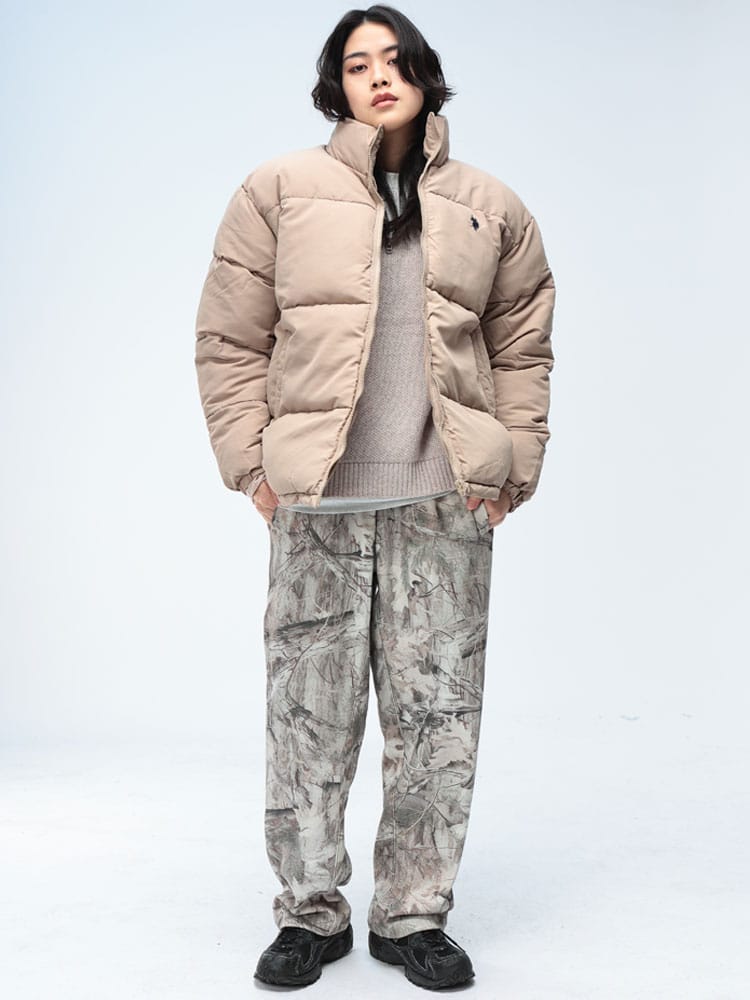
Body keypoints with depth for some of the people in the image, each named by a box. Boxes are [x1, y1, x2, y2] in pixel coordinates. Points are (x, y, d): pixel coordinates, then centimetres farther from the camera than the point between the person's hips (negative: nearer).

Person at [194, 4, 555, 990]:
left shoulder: (491, 207, 14)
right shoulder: (279, 190, 8)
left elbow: (524, 347, 16)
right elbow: (229, 339, 6)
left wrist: (515, 468, 6)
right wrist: (252, 461, -2)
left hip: (446, 506, 2)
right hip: (315, 506, -1)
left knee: (437, 717, 5)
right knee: (309, 716, 3)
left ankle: (415, 914, 21)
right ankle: (311, 912, 21)